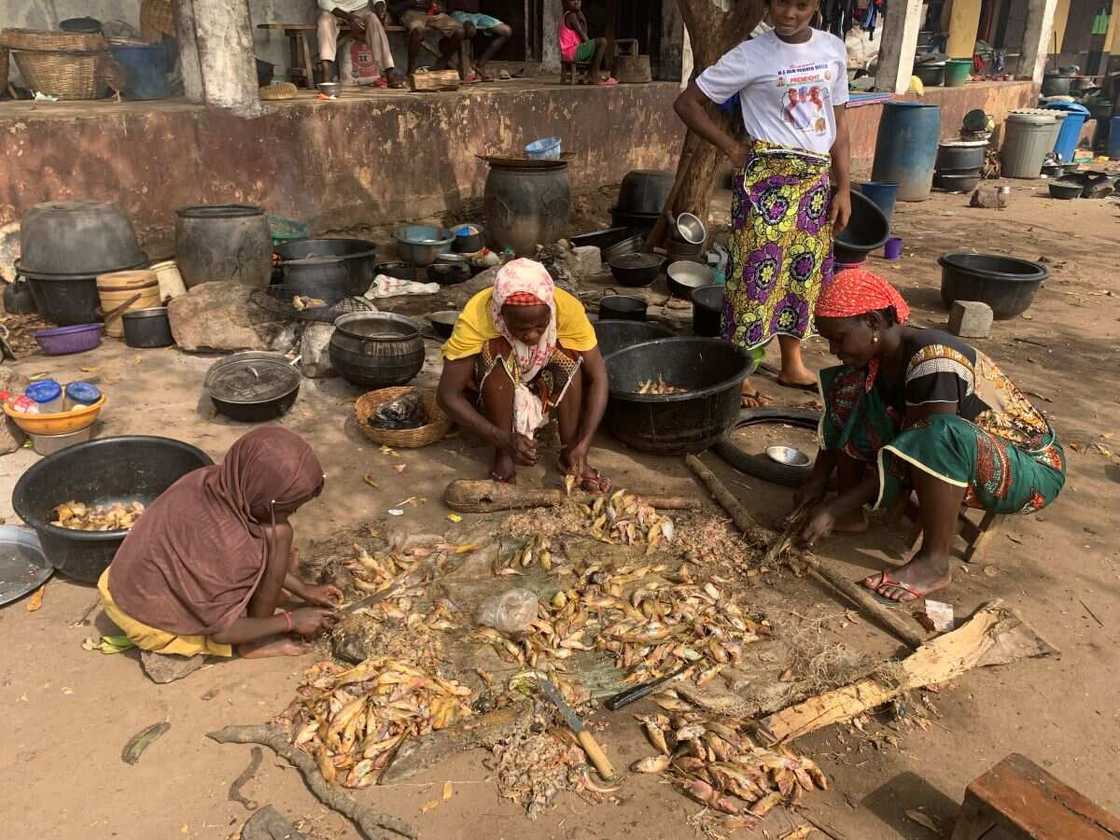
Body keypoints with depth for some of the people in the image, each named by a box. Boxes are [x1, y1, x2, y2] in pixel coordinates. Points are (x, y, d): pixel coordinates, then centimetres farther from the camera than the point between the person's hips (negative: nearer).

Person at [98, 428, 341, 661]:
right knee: (277, 536, -17)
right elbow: (222, 631, -21)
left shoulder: (209, 481, -12)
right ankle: (255, 641, -4)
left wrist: (303, 589, 8)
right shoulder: (226, 543, -33)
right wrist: (292, 620, -9)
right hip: (153, 623, -7)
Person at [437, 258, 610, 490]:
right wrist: (504, 440, -40)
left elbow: (597, 378, -23)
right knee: (498, 351, -32)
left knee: (566, 351, -27)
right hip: (491, 394, -2)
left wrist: (582, 446, -34)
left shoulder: (567, 308, -28)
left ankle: (568, 453, -16)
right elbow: (448, 394, -29)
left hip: (543, 392, 2)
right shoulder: (476, 316, -32)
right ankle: (503, 457, -19)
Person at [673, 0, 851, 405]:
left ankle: (792, 364, 24)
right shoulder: (751, 55, -6)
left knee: (803, 273, 11)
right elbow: (687, 102, -5)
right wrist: (732, 147, -7)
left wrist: (843, 188, 9)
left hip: (816, 179, 5)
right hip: (767, 176, -5)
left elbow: (838, 121, 13)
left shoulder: (834, 49, 8)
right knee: (758, 269, -6)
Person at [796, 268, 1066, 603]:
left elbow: (916, 447, -30)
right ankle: (852, 517, -2)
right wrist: (818, 480, -1)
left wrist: (834, 507, -28)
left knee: (937, 436, -41)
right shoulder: (878, 351, -7)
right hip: (958, 454, 8)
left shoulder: (933, 361, -31)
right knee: (849, 387, -5)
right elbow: (844, 416, 6)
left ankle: (934, 562, -24)